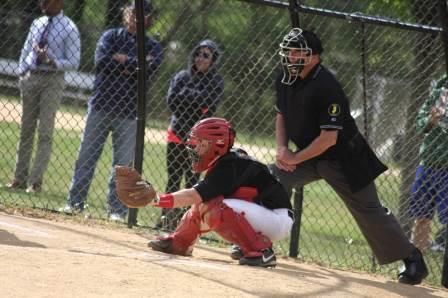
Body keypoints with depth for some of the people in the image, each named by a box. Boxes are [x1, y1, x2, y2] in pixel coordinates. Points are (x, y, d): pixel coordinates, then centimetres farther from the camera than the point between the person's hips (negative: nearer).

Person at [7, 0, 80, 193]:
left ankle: (36, 181, -5)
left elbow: (74, 62, -8)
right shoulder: (37, 24, 11)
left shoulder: (69, 29, -6)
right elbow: (26, 51, 18)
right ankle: (20, 178, 14)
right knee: (26, 130, 9)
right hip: (30, 78, 6)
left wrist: (52, 62, -22)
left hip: (52, 80, -6)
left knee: (45, 132, -6)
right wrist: (22, 75, 6)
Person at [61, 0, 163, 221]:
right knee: (87, 155, 1)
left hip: (129, 113, -1)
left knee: (123, 163, 1)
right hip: (101, 105, 1)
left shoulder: (152, 47, 7)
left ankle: (117, 209, 5)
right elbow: (101, 61, -10)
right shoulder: (111, 36, 8)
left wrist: (123, 61, -10)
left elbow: (149, 71, -12)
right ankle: (75, 202, 6)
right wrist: (136, 64, -10)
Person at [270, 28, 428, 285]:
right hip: (307, 155, 7)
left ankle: (413, 260, 9)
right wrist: (282, 148, -5)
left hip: (343, 159, -7)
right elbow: (282, 115, 13)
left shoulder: (326, 87, -28)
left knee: (369, 212, -2)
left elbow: (329, 138, -28)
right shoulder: (285, 81, -2)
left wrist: (295, 159, -21)